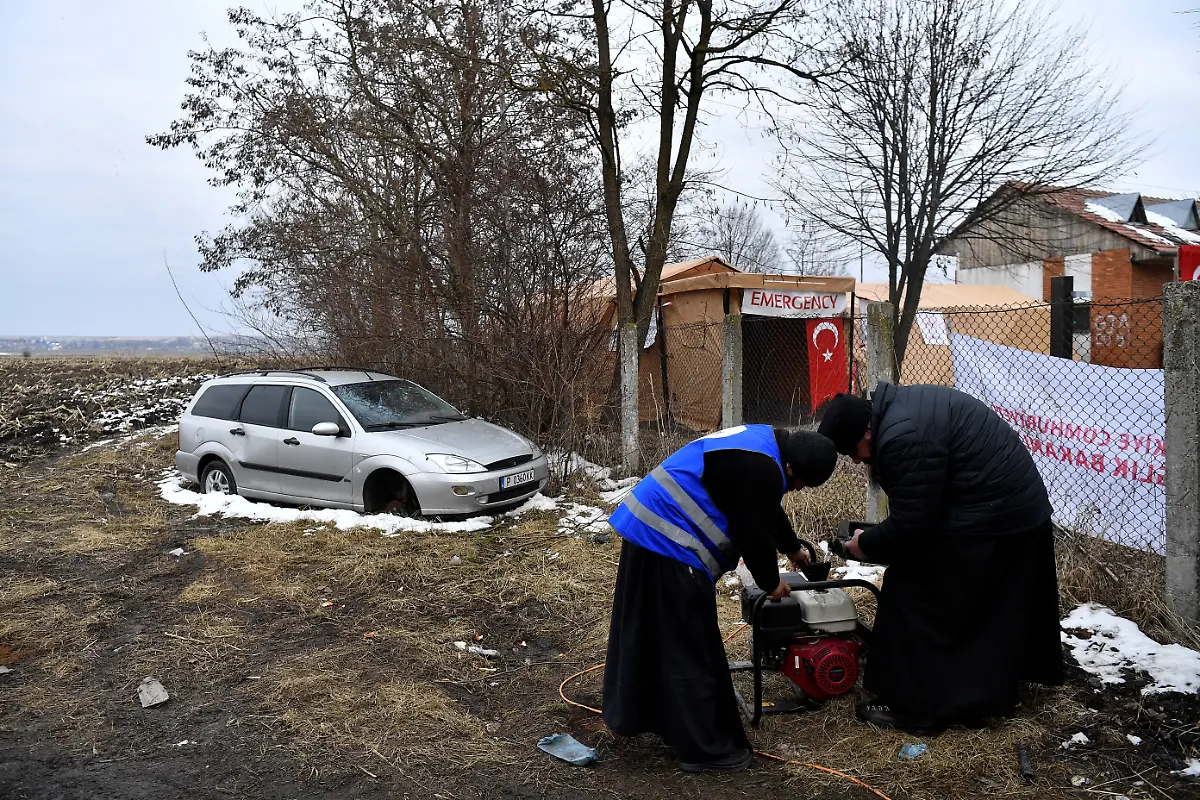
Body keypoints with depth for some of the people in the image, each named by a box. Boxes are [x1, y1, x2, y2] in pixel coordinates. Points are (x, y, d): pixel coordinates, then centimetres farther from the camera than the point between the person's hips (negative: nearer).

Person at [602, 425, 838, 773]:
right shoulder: (759, 470, -20)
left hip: (647, 526, 11)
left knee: (656, 635, 22)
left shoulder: (761, 444, 13)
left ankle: (649, 714, 37)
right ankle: (703, 748, 10)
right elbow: (754, 532, -13)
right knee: (689, 648, -1)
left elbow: (766, 512, 28)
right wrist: (771, 581, 5)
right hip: (668, 541, -11)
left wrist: (792, 548, 40)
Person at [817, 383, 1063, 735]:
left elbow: (909, 525, -21)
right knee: (994, 608, 22)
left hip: (988, 519, -11)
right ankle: (988, 692, 38)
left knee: (923, 602, -1)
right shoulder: (900, 406, 9)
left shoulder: (903, 439, -25)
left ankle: (916, 706, 8)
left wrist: (867, 544, -5)